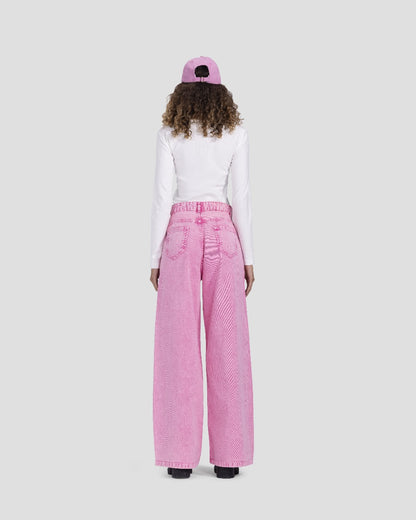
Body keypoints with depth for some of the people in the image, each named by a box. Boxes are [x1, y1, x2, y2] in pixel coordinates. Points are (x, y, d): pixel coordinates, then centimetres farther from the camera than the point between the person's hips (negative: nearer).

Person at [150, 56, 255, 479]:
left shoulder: (169, 134, 1)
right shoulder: (235, 132, 4)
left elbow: (162, 197, -3)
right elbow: (242, 197, 0)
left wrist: (155, 257, 2)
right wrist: (248, 257, 4)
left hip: (181, 231, -1)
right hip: (223, 232, 1)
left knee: (179, 344, 2)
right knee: (226, 343, 3)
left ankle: (180, 457, 4)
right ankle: (227, 456, 6)